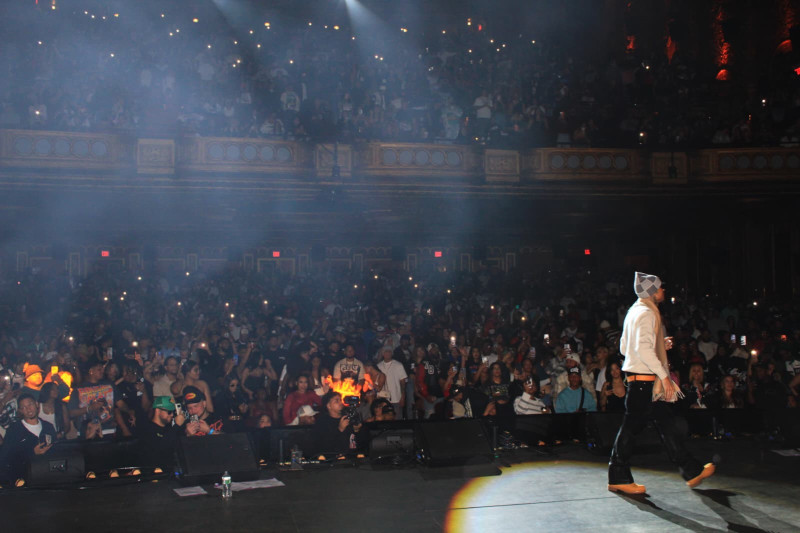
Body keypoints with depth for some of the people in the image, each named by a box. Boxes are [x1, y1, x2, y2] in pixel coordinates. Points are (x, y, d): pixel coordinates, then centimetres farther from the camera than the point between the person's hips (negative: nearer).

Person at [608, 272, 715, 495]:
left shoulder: (634, 311, 17)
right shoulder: (646, 313, -13)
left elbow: (624, 347, 19)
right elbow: (643, 348, -25)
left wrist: (660, 345, 19)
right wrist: (664, 375, -22)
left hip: (641, 380, 10)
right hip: (644, 380, -10)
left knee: (666, 423, 13)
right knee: (631, 427, -4)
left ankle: (692, 471, 20)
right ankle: (619, 478, 4)